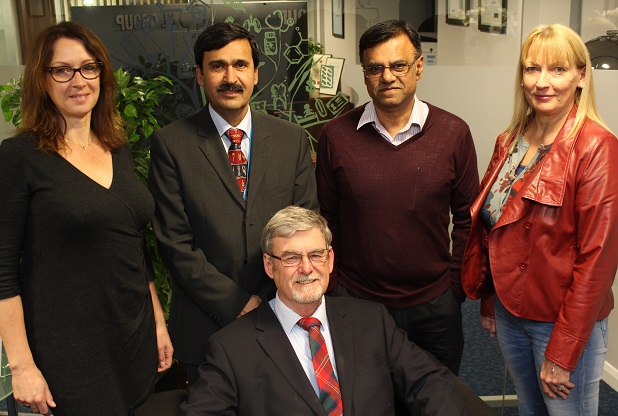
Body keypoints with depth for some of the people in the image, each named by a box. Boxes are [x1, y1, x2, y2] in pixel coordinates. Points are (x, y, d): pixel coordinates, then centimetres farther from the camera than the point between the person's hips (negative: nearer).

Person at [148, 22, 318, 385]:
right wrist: (238, 304, -12)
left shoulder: (292, 139, 1)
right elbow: (175, 242, -10)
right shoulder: (170, 144, -7)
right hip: (206, 324, -1)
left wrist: (271, 300, -9)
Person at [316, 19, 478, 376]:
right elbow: (327, 217, 2)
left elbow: (467, 217, 2)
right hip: (354, 299, 0)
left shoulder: (454, 133, -6)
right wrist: (332, 281, 2)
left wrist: (455, 285, 0)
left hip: (434, 305, 1)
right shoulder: (336, 135, -6)